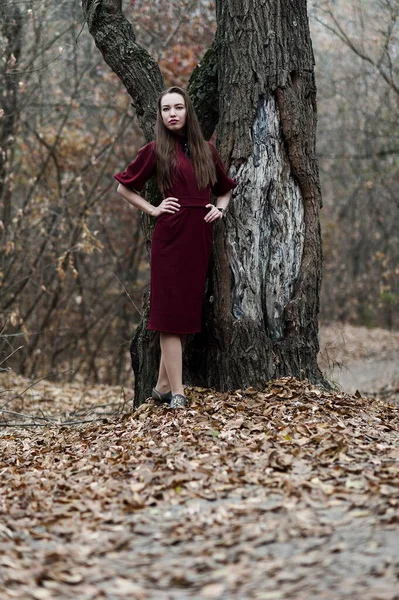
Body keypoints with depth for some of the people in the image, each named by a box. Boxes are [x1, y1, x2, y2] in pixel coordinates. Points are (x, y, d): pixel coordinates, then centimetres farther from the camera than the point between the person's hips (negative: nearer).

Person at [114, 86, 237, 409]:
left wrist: (220, 208, 7)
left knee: (188, 309, 6)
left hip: (200, 237, 5)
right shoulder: (156, 150, 1)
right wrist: (153, 209, 0)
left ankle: (163, 385, 15)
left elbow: (225, 188, 26)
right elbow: (125, 187, 9)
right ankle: (177, 394, -8)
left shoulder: (207, 149, 11)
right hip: (171, 236, -5)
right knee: (172, 312, -6)